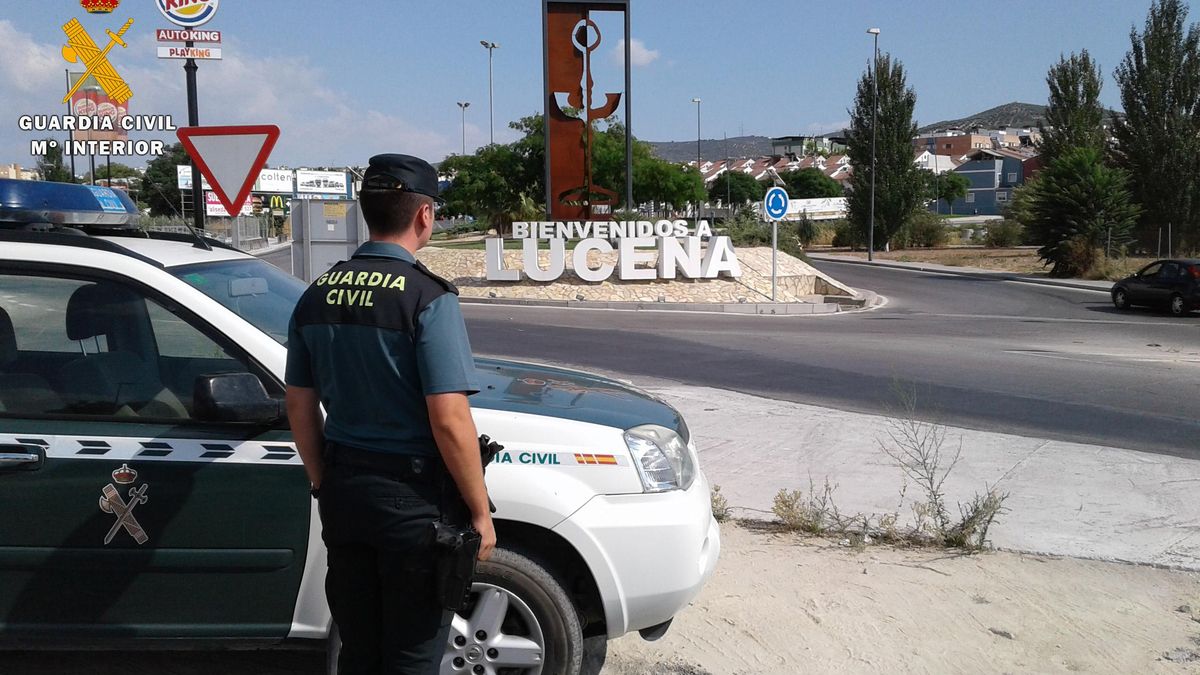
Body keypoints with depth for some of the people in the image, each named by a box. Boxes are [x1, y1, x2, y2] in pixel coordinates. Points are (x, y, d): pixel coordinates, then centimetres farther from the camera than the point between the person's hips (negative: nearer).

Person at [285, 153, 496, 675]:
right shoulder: (427, 297, -17)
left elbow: (300, 407, 10)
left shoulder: (317, 295, 4)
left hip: (343, 490, 6)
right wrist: (480, 511, -11)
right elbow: (449, 421, -21)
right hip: (411, 495, -6)